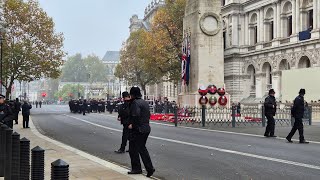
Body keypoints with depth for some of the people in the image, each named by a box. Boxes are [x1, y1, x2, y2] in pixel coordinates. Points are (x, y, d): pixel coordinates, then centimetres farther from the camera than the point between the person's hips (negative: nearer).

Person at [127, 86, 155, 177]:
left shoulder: (135, 103, -15)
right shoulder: (145, 102, 13)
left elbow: (136, 116, -25)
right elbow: (148, 115, 16)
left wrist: (132, 125, -14)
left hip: (137, 130, -9)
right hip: (146, 128, 9)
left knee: (133, 149, 2)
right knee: (142, 148, 17)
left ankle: (136, 168, 7)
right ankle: (149, 168, 14)